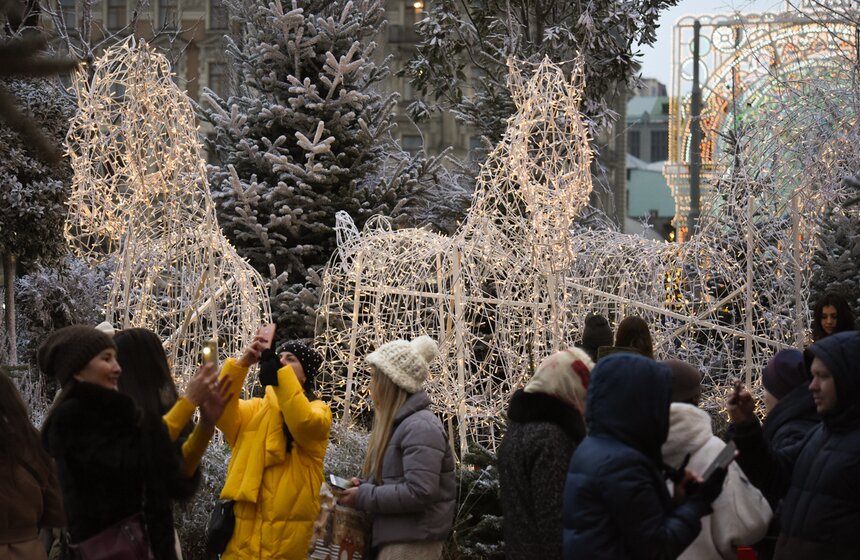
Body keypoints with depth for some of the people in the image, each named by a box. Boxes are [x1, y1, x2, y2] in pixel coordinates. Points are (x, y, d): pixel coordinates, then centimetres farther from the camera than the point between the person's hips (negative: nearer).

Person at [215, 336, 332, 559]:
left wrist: (280, 372, -20)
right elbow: (222, 413, -2)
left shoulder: (317, 410, 7)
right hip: (244, 522, 3)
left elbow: (302, 422, -17)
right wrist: (242, 363, -12)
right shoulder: (255, 408, 18)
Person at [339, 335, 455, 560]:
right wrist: (364, 487, 6)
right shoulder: (399, 423, 17)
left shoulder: (420, 427, -15)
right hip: (394, 539, 10)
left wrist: (364, 497, -16)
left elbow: (420, 492, -24)